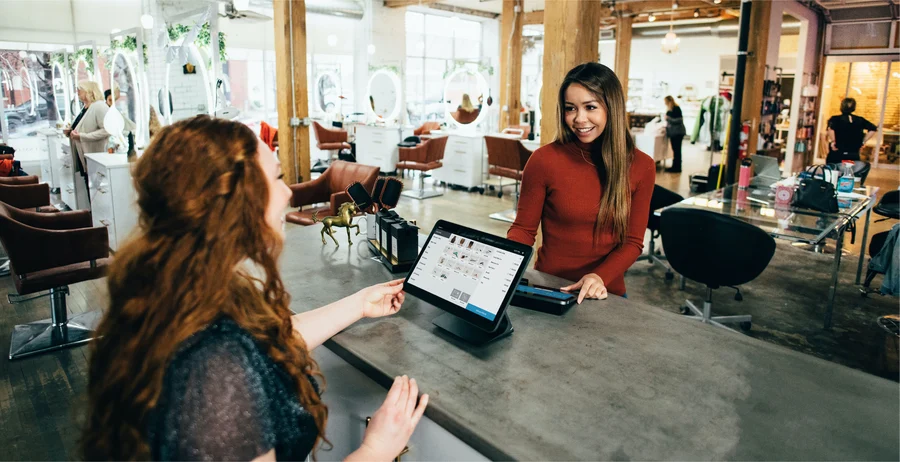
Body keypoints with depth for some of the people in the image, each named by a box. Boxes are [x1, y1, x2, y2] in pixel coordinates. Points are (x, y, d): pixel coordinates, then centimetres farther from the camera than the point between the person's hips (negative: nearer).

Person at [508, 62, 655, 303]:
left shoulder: (641, 166, -1)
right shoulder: (544, 159, -8)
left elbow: (633, 241, 1)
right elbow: (523, 229, 0)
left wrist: (600, 277, -17)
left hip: (607, 293, 1)